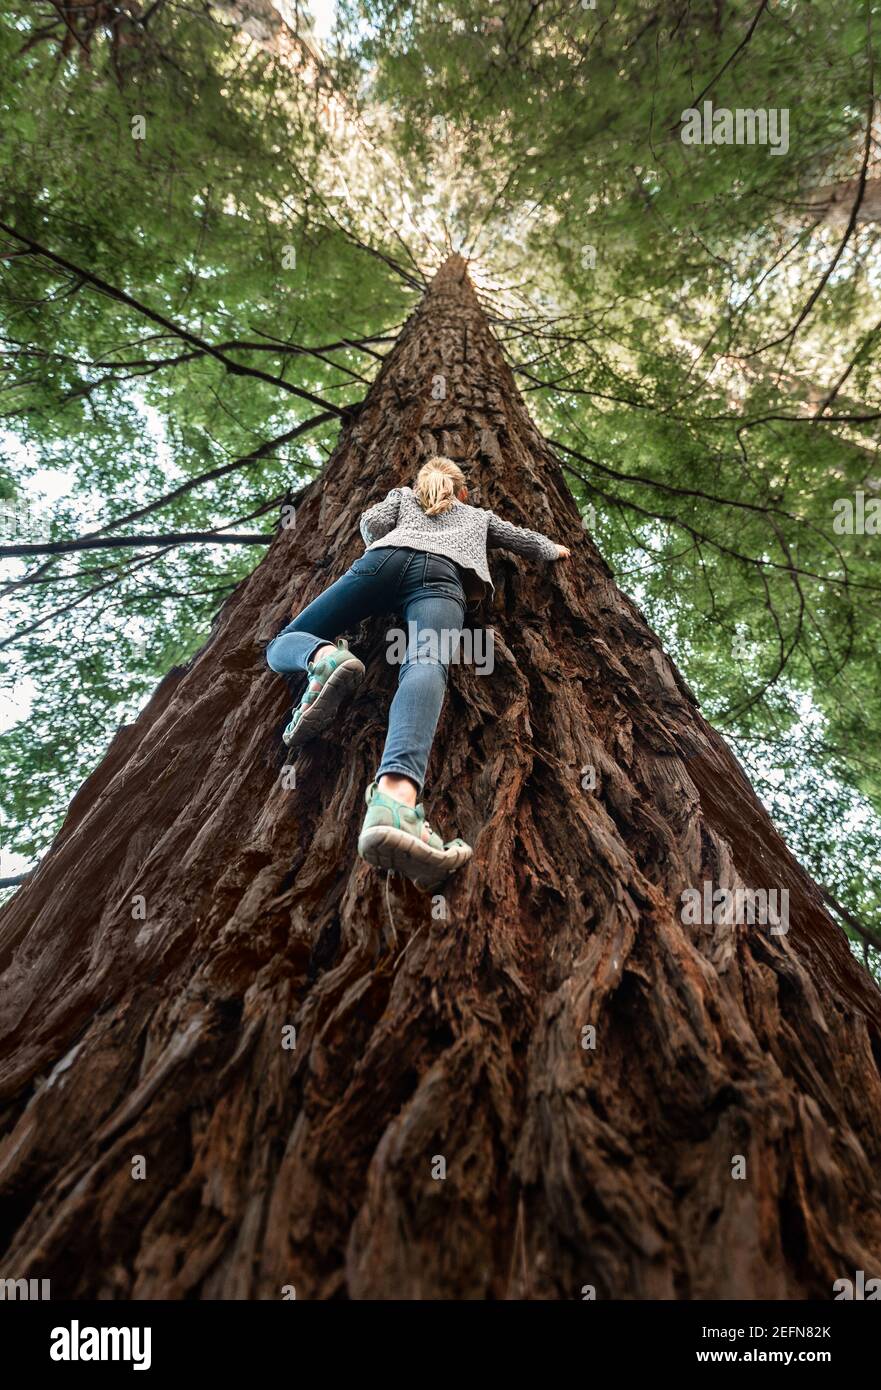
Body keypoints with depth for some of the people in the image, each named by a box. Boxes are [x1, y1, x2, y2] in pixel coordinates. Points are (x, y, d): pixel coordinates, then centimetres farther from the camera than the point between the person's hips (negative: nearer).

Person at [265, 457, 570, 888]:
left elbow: (372, 521, 20)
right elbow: (530, 541, 53)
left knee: (283, 645, 9)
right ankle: (395, 793, -64)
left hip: (388, 559, 1)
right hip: (442, 573, -1)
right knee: (426, 668, -32)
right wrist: (556, 549, 74)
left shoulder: (402, 495, 40)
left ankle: (325, 657, -32)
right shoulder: (479, 515, 42)